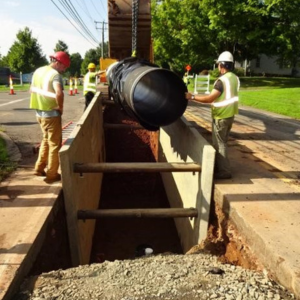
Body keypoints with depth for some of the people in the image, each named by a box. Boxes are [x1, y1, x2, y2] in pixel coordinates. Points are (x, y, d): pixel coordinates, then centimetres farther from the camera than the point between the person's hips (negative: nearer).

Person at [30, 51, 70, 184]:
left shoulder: (38, 71, 9)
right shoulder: (55, 74, -17)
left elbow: (32, 90, 19)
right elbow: (59, 93, -34)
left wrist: (41, 103, 15)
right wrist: (60, 107, -18)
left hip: (39, 112, 8)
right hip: (51, 114, -8)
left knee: (46, 140, 24)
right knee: (55, 144, 4)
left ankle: (39, 168, 30)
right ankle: (52, 175, 11)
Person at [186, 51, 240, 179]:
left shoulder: (222, 80, -21)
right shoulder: (235, 78, 6)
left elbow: (210, 98, -26)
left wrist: (192, 97, -21)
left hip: (221, 117, -9)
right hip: (230, 115, 9)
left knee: (219, 144, 0)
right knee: (222, 142, 19)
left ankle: (224, 171, 5)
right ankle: (220, 166, 30)